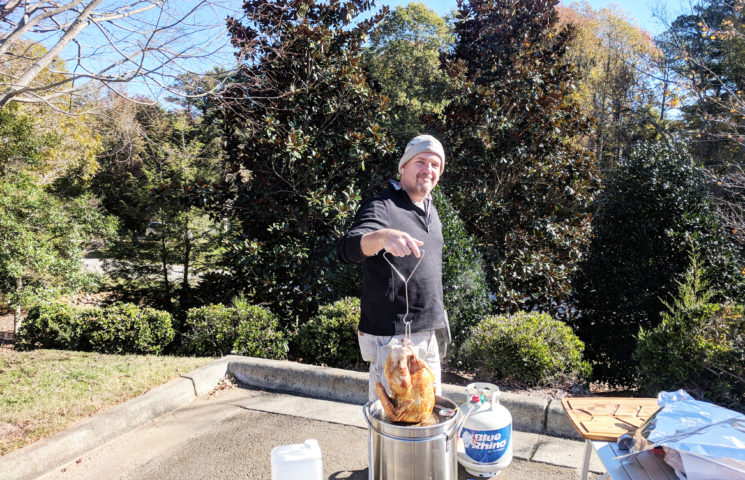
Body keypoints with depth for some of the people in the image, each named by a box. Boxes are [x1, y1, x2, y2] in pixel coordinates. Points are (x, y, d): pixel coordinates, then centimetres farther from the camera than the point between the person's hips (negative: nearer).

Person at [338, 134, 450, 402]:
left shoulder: (430, 210, 13)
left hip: (427, 333, 8)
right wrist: (382, 237, -53)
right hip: (391, 338, -8)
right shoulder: (382, 207, -13)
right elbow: (348, 249, -32)